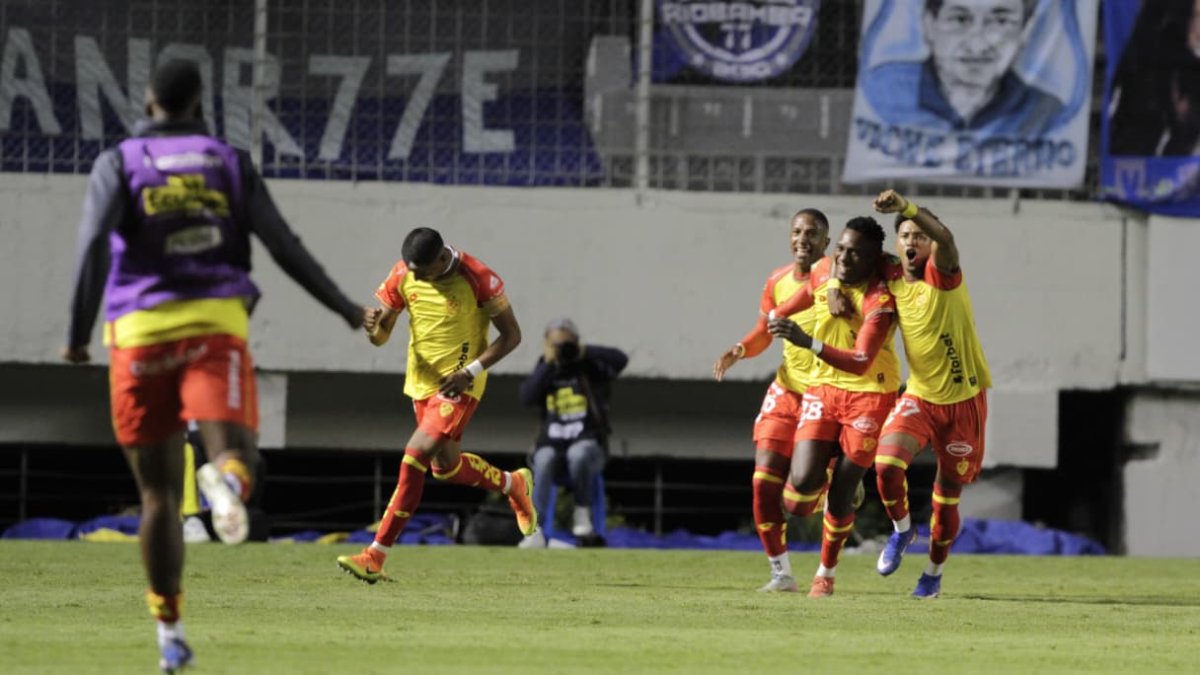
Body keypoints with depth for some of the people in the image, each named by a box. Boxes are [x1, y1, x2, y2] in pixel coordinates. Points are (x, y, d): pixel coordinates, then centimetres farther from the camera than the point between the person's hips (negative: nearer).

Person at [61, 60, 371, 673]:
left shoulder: (119, 163, 7)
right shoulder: (230, 164, 13)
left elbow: (94, 246, -8)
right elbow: (285, 248, 9)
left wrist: (77, 336, -9)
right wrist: (345, 309, 19)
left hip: (140, 330, 0)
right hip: (215, 324, 0)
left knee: (159, 492, 9)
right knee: (237, 456, -14)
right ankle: (225, 479, -53)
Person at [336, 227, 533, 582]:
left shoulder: (477, 278, -18)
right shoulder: (403, 275, -4)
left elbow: (511, 335, -9)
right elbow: (381, 335, 1)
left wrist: (470, 371, -19)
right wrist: (374, 329, -25)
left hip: (458, 386, -7)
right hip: (421, 382, 7)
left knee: (416, 456, -19)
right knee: (445, 466, 15)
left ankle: (376, 555, -16)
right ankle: (514, 484, 44)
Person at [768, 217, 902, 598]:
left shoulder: (880, 301, -22)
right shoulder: (823, 273, -4)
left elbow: (862, 363, -32)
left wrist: (809, 343, -41)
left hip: (869, 393, -5)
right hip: (823, 387, 5)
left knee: (840, 493, -1)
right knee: (803, 480, -13)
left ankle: (826, 573, 19)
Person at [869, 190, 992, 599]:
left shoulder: (942, 275, -16)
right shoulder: (893, 284, -1)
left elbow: (945, 239, -39)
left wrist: (907, 208, -56)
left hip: (963, 400, -3)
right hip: (919, 397, 3)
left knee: (947, 495, 7)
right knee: (887, 463, -23)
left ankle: (934, 573, 30)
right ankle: (901, 530, 6)